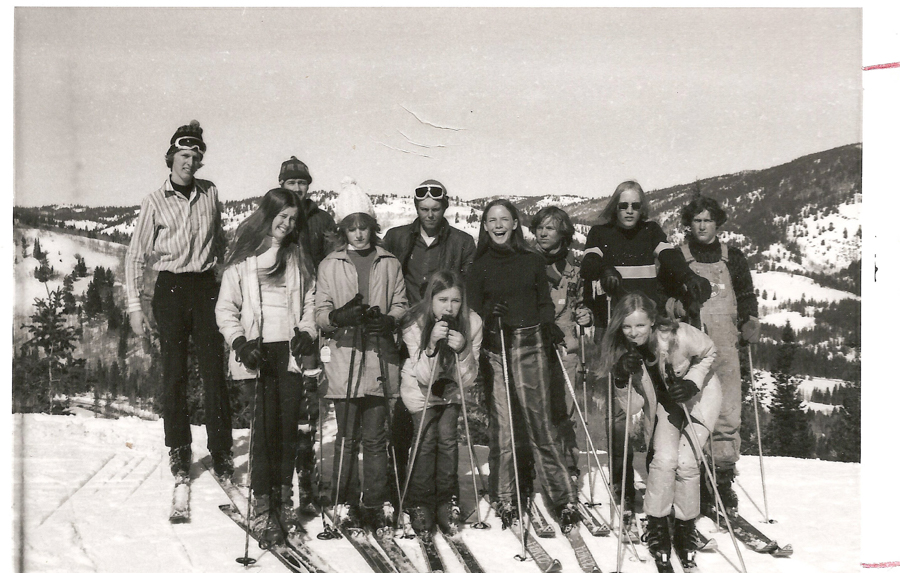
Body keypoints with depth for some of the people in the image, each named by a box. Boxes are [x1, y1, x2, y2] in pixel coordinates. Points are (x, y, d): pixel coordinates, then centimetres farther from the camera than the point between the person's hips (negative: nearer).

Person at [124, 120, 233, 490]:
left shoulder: (210, 194, 7)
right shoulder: (155, 202, -1)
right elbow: (135, 255, 0)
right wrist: (134, 306, -6)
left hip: (207, 286, 1)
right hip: (171, 289, -1)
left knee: (214, 370, -3)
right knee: (174, 373, 2)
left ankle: (221, 452, 3)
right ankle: (178, 452, 12)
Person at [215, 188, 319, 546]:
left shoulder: (298, 258, 16)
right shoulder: (241, 258, 4)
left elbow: (310, 302, 20)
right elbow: (225, 308, 3)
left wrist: (307, 331, 3)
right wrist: (240, 342, -9)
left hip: (291, 351, 3)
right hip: (257, 352, -3)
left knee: (289, 426, 1)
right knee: (264, 427, -9)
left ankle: (283, 501, 12)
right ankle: (262, 509, -4)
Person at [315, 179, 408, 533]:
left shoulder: (390, 264, 10)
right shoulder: (330, 265, 8)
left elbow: (401, 307, 11)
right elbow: (321, 314, 5)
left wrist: (387, 319, -10)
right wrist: (340, 316, -16)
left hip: (380, 360, 1)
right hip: (344, 360, 0)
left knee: (375, 437, 4)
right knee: (347, 437, 2)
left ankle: (377, 504, 13)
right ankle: (345, 504, 11)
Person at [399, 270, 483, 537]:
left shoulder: (472, 323, -21)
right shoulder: (414, 324, -25)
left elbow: (467, 379, -18)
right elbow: (424, 377, -26)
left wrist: (462, 350, -37)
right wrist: (432, 344, -42)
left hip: (451, 389, 2)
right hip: (419, 388, -2)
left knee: (447, 437, -14)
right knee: (427, 439, -16)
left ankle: (447, 502, 1)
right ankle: (420, 505, -2)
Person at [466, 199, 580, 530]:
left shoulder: (533, 261, 12)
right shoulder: (479, 267, 9)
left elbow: (544, 302, 16)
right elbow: (472, 309, 8)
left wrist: (550, 328, -3)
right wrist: (490, 314, -13)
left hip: (530, 346, 0)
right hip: (495, 350, 0)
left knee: (539, 426, -4)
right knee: (502, 428, -2)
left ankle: (564, 499, 0)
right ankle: (505, 499, 8)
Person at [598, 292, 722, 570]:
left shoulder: (678, 335, -32)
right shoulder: (623, 352, -20)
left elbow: (709, 352, -9)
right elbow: (632, 408, -17)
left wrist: (692, 382, -23)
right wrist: (623, 379, -35)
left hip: (699, 395, -2)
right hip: (666, 401, 3)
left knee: (686, 462, -15)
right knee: (664, 459, -16)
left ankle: (685, 526, 7)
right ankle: (657, 524, 4)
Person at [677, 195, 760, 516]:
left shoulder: (732, 258, 15)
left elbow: (747, 297, 24)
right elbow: (663, 303, 13)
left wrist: (749, 325, 9)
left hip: (725, 348, 2)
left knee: (728, 414, -6)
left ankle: (723, 476, 5)